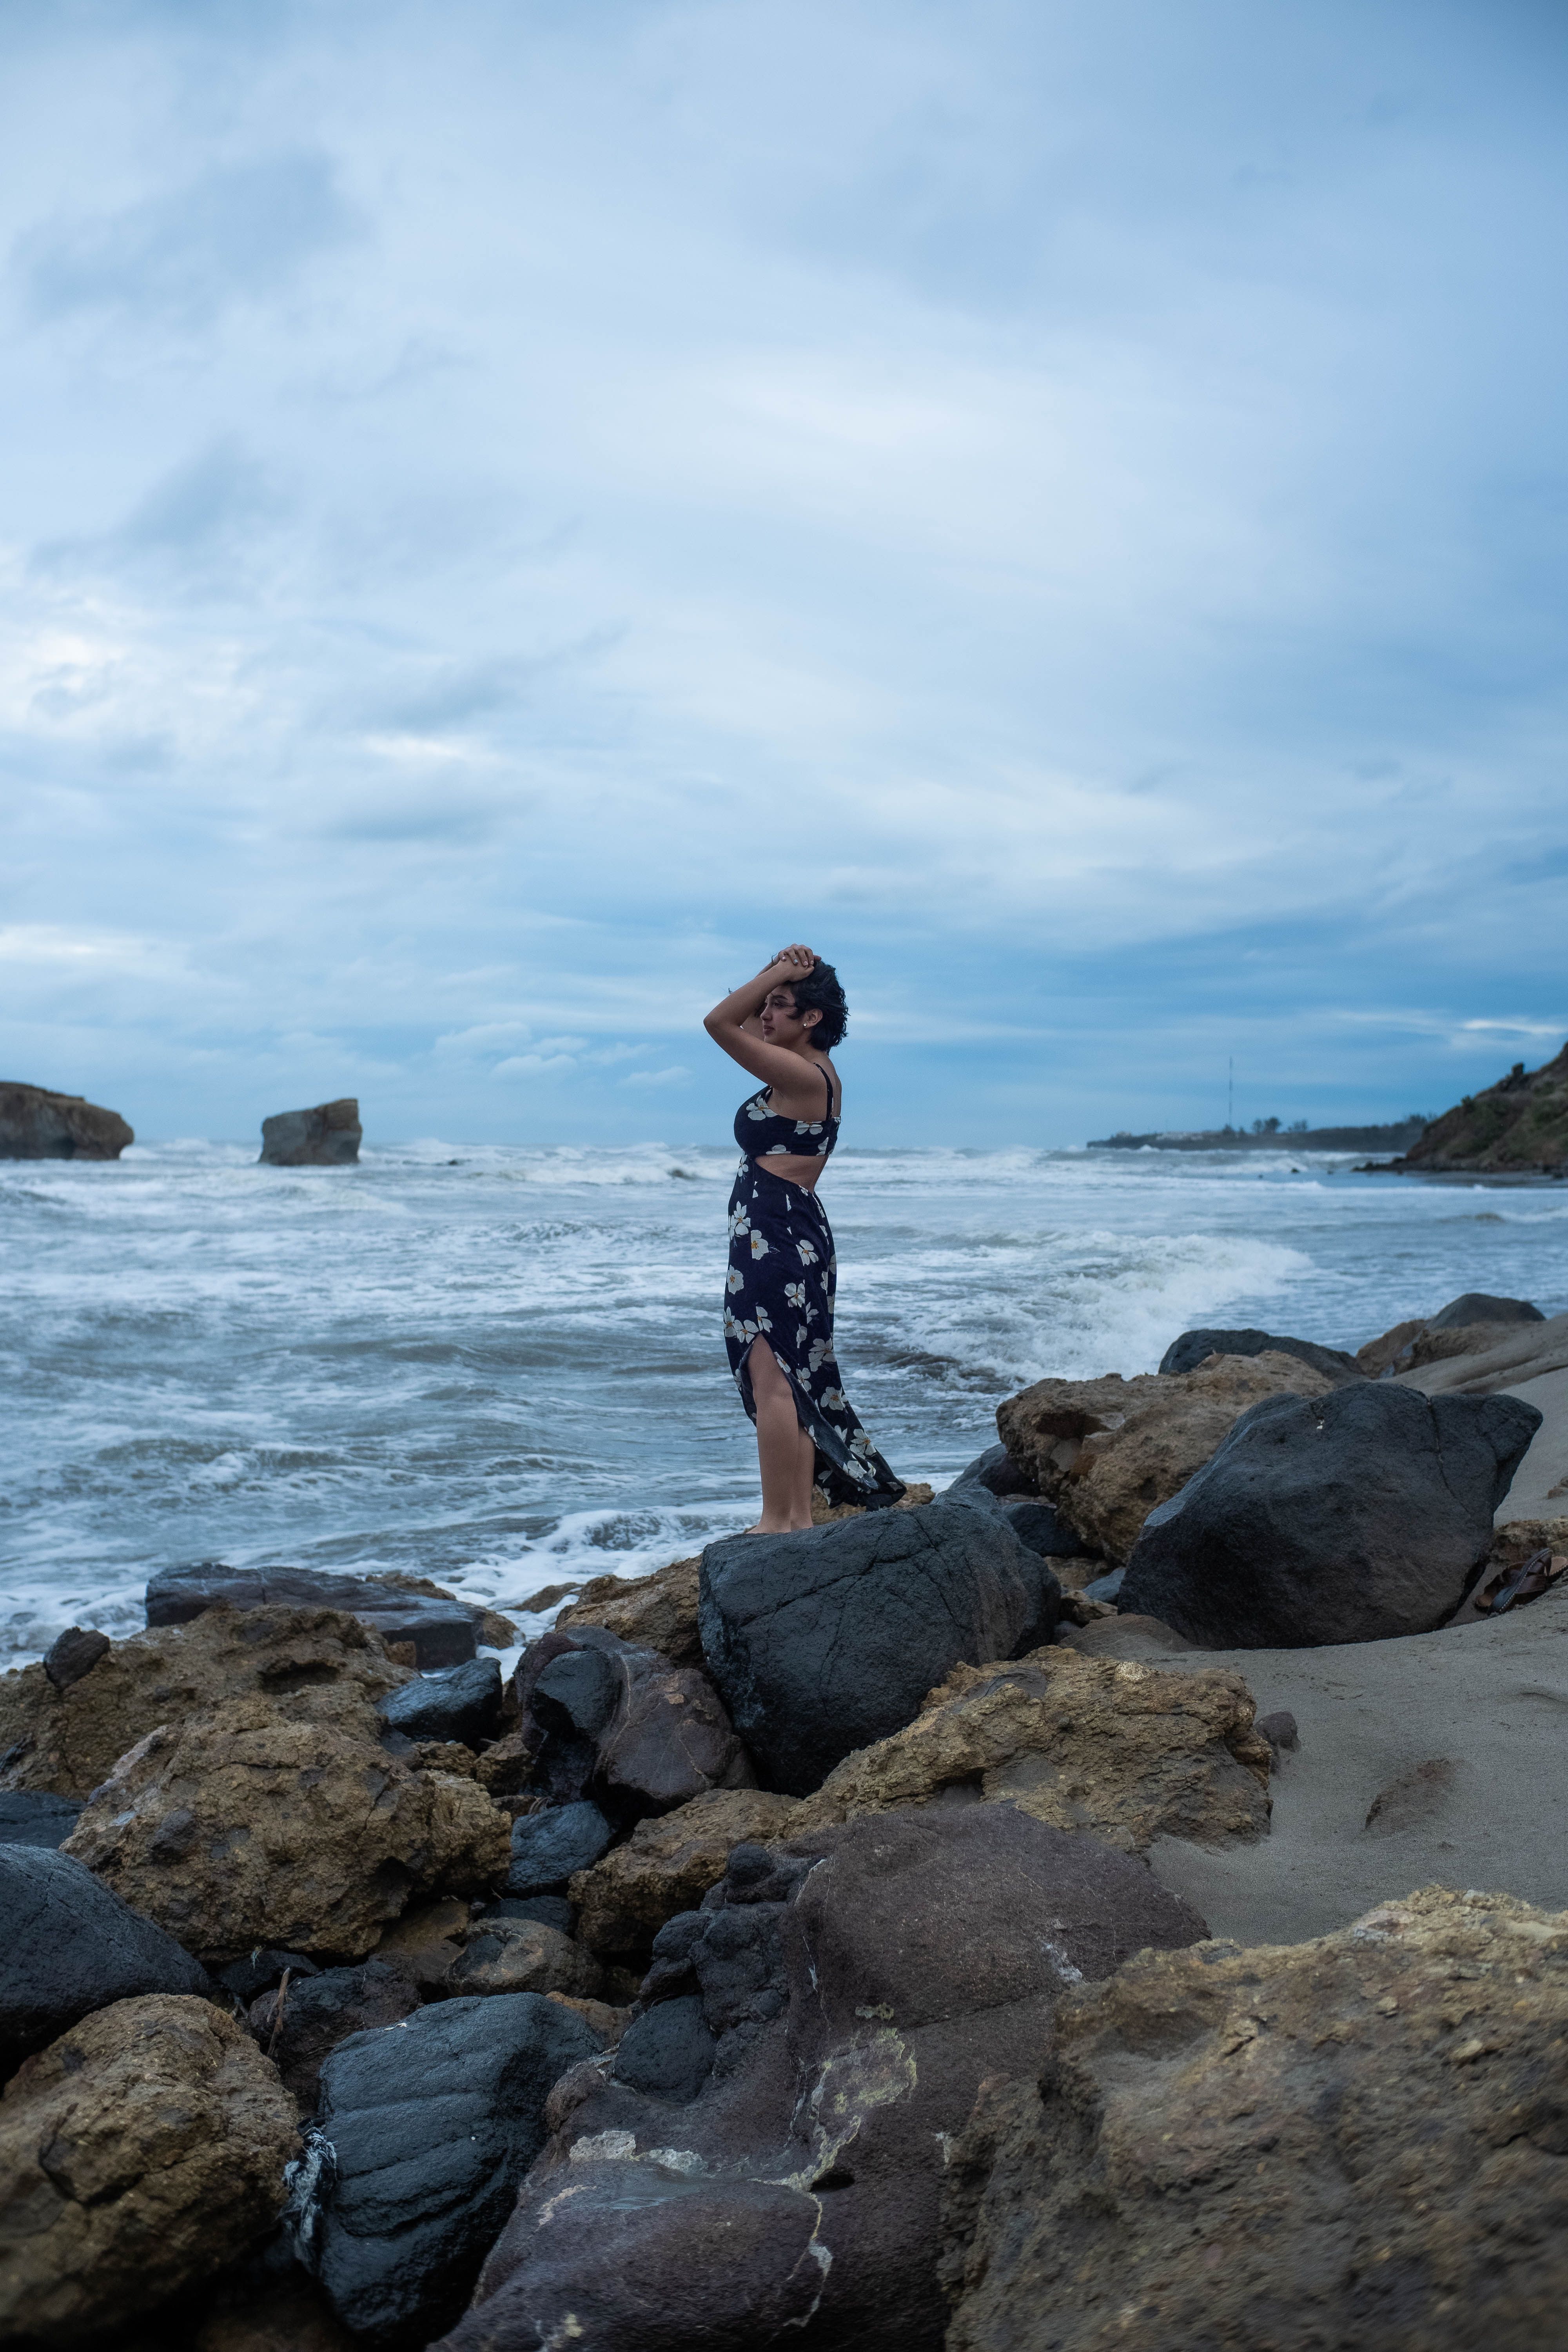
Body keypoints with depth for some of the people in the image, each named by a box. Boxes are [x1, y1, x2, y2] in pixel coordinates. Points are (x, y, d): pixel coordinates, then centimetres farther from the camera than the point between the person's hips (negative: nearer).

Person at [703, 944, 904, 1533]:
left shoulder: (803, 1076, -14)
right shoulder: (809, 1070, 15)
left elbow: (719, 1023, -18)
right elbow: (739, 1020, 25)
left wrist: (781, 972, -10)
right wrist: (778, 973, 11)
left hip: (777, 1234, -11)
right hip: (795, 1232, 11)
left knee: (772, 1380, -9)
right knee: (795, 1382, 12)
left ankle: (775, 1522, -6)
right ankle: (799, 1516, 17)